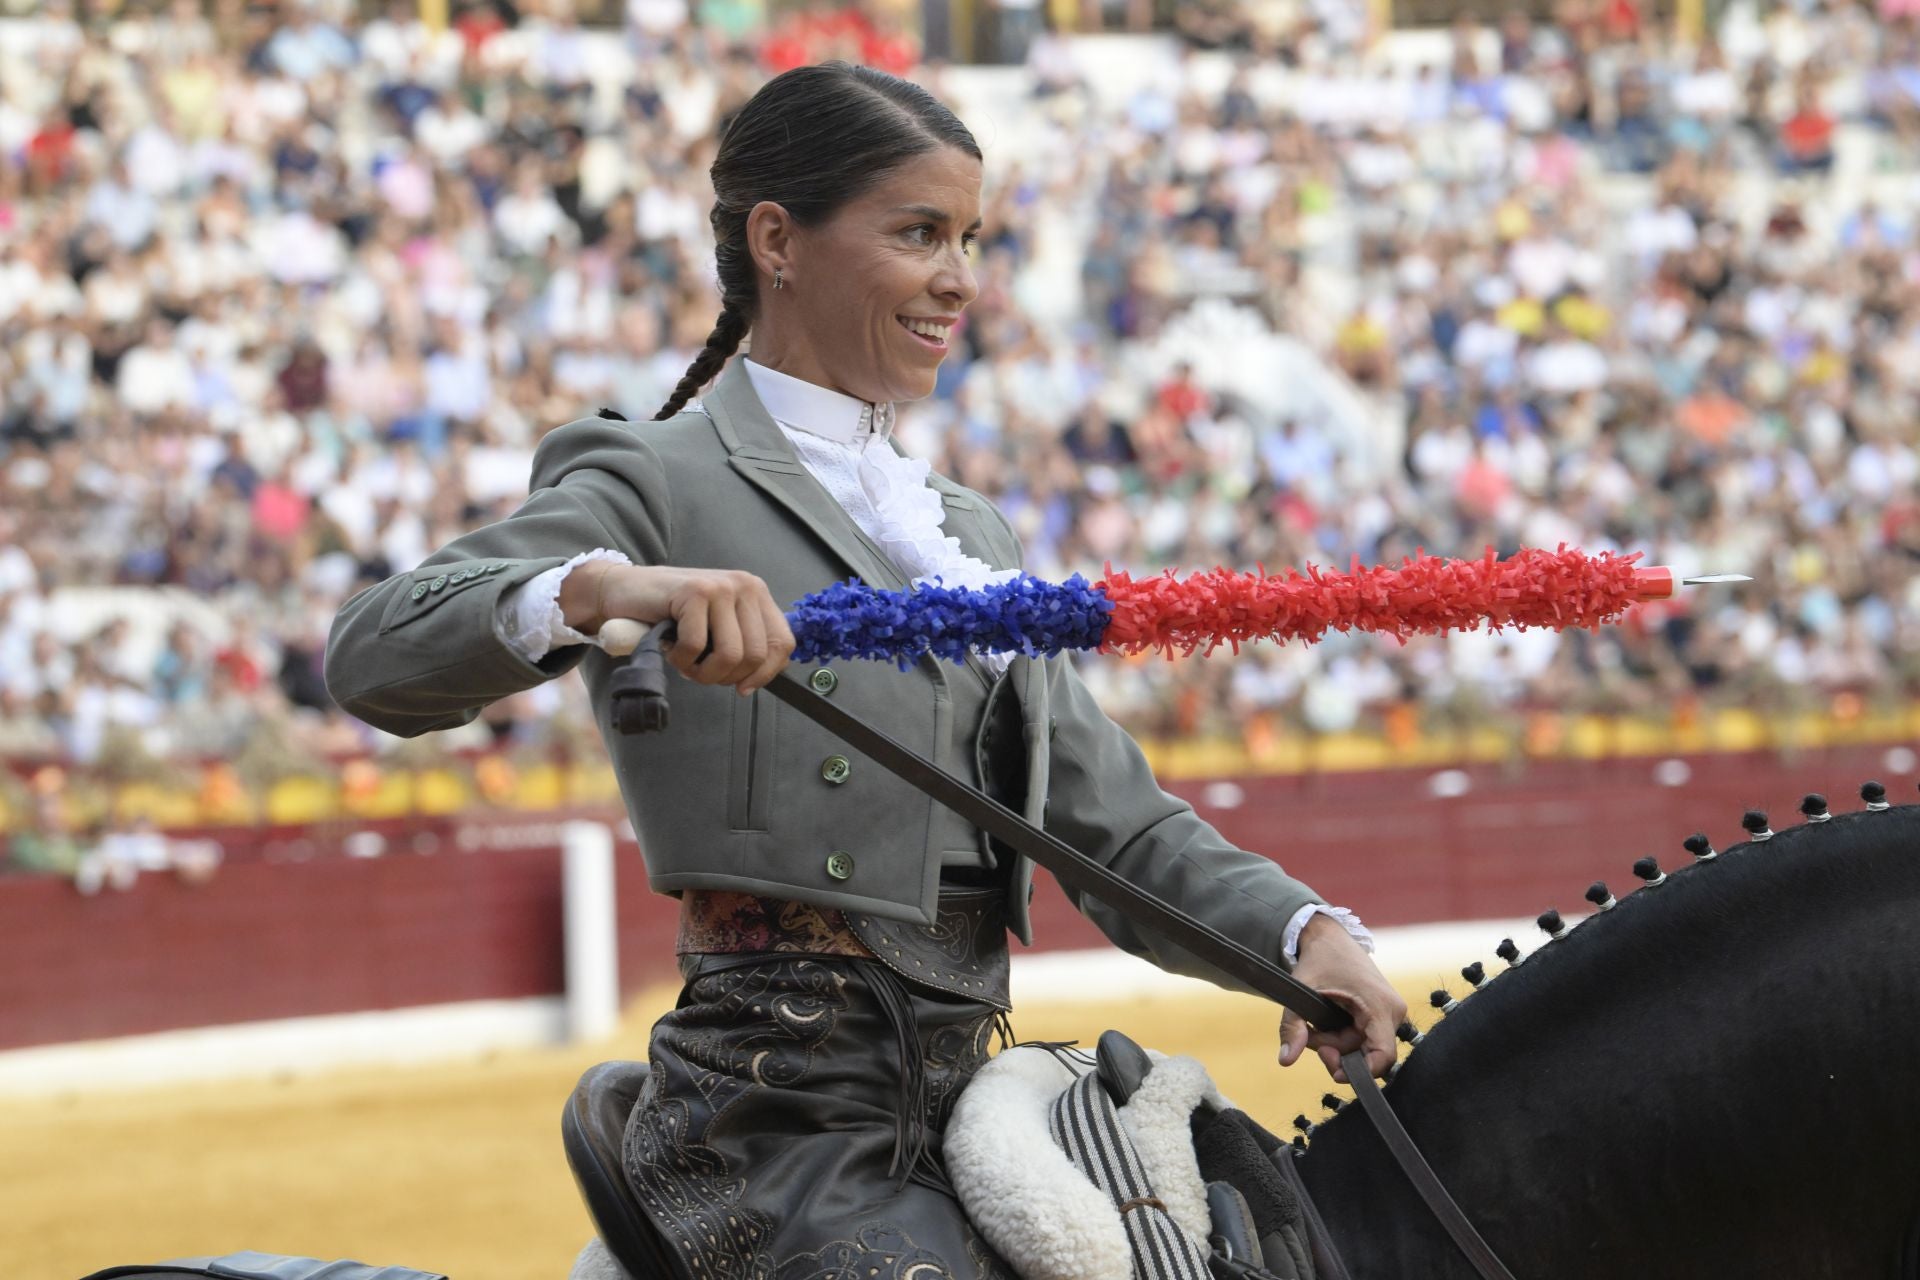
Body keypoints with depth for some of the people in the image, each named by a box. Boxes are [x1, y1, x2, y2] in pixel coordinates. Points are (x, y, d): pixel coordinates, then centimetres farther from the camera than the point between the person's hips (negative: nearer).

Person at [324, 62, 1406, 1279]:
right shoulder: (665, 484, -3)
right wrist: (600, 589, -36)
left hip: (964, 1105, 8)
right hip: (779, 1117, -8)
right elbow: (373, 655, -17)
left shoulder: (973, 533, 20)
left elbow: (1119, 823, 16)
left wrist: (1303, 929, -3)